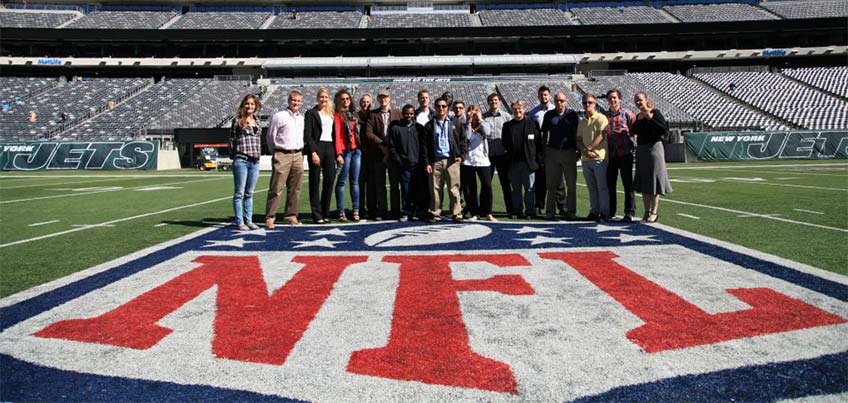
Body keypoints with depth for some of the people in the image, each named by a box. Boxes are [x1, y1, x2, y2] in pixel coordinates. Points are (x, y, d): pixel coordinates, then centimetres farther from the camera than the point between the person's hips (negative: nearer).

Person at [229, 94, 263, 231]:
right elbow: (232, 140, 1)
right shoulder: (237, 121, 0)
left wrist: (258, 154, 12)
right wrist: (234, 156, 0)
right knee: (239, 193, -1)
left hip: (255, 161, 5)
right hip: (241, 160, -5)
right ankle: (239, 222, 3)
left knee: (249, 193, 11)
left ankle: (248, 220, 17)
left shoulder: (257, 122, 15)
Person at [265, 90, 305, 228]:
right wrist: (276, 152, 10)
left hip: (298, 156, 5)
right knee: (276, 188, -7)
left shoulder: (302, 117, 14)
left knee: (295, 188, 7)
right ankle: (270, 217, -2)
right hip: (282, 156, -5)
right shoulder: (279, 116, -3)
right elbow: (270, 136, 2)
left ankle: (291, 216, 16)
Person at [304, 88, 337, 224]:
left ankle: (325, 214, 13)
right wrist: (313, 152, -15)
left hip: (329, 148, 5)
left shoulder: (331, 114, 18)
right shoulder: (311, 113, 2)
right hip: (316, 148, -5)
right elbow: (307, 135, -6)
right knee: (315, 182, -1)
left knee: (330, 180, 3)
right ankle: (317, 215, 3)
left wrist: (336, 152, 7)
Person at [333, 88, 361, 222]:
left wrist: (360, 148, 5)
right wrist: (338, 154, -15)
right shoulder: (338, 115, -1)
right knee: (342, 182, -2)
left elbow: (358, 132, 16)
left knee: (355, 181, 6)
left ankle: (356, 211, 8)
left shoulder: (353, 114, 17)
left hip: (356, 150, 6)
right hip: (345, 150, -5)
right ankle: (341, 212, 1)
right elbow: (337, 135, -7)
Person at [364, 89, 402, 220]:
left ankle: (396, 211, 9)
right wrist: (382, 143, -11)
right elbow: (368, 134, -3)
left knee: (395, 184, 3)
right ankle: (380, 212, 7)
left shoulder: (397, 113, 10)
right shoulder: (373, 115, 6)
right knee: (379, 185, 2)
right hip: (378, 154, -1)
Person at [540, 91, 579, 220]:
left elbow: (578, 133, 5)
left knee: (571, 183, 4)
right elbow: (544, 133, 10)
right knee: (552, 184, 5)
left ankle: (571, 211, 12)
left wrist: (579, 150, 0)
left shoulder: (572, 114, 3)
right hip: (552, 152, 1)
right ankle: (550, 211, 10)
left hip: (569, 152, -1)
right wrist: (543, 150, 4)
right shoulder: (549, 115, 7)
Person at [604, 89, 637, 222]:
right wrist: (605, 151, 5)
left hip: (625, 154, -3)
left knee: (628, 183, -1)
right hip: (610, 155, 3)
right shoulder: (605, 116, 10)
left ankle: (629, 212, 3)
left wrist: (633, 145, -8)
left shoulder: (627, 114, 1)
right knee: (610, 184, 8)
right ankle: (610, 211, 18)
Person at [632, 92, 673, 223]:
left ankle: (654, 212, 1)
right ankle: (647, 212, 14)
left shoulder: (655, 113, -7)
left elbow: (664, 130, -18)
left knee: (653, 180, -4)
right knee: (643, 182, 8)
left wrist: (651, 119, -20)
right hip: (641, 149, 7)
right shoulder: (638, 116, 13)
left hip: (653, 147, -7)